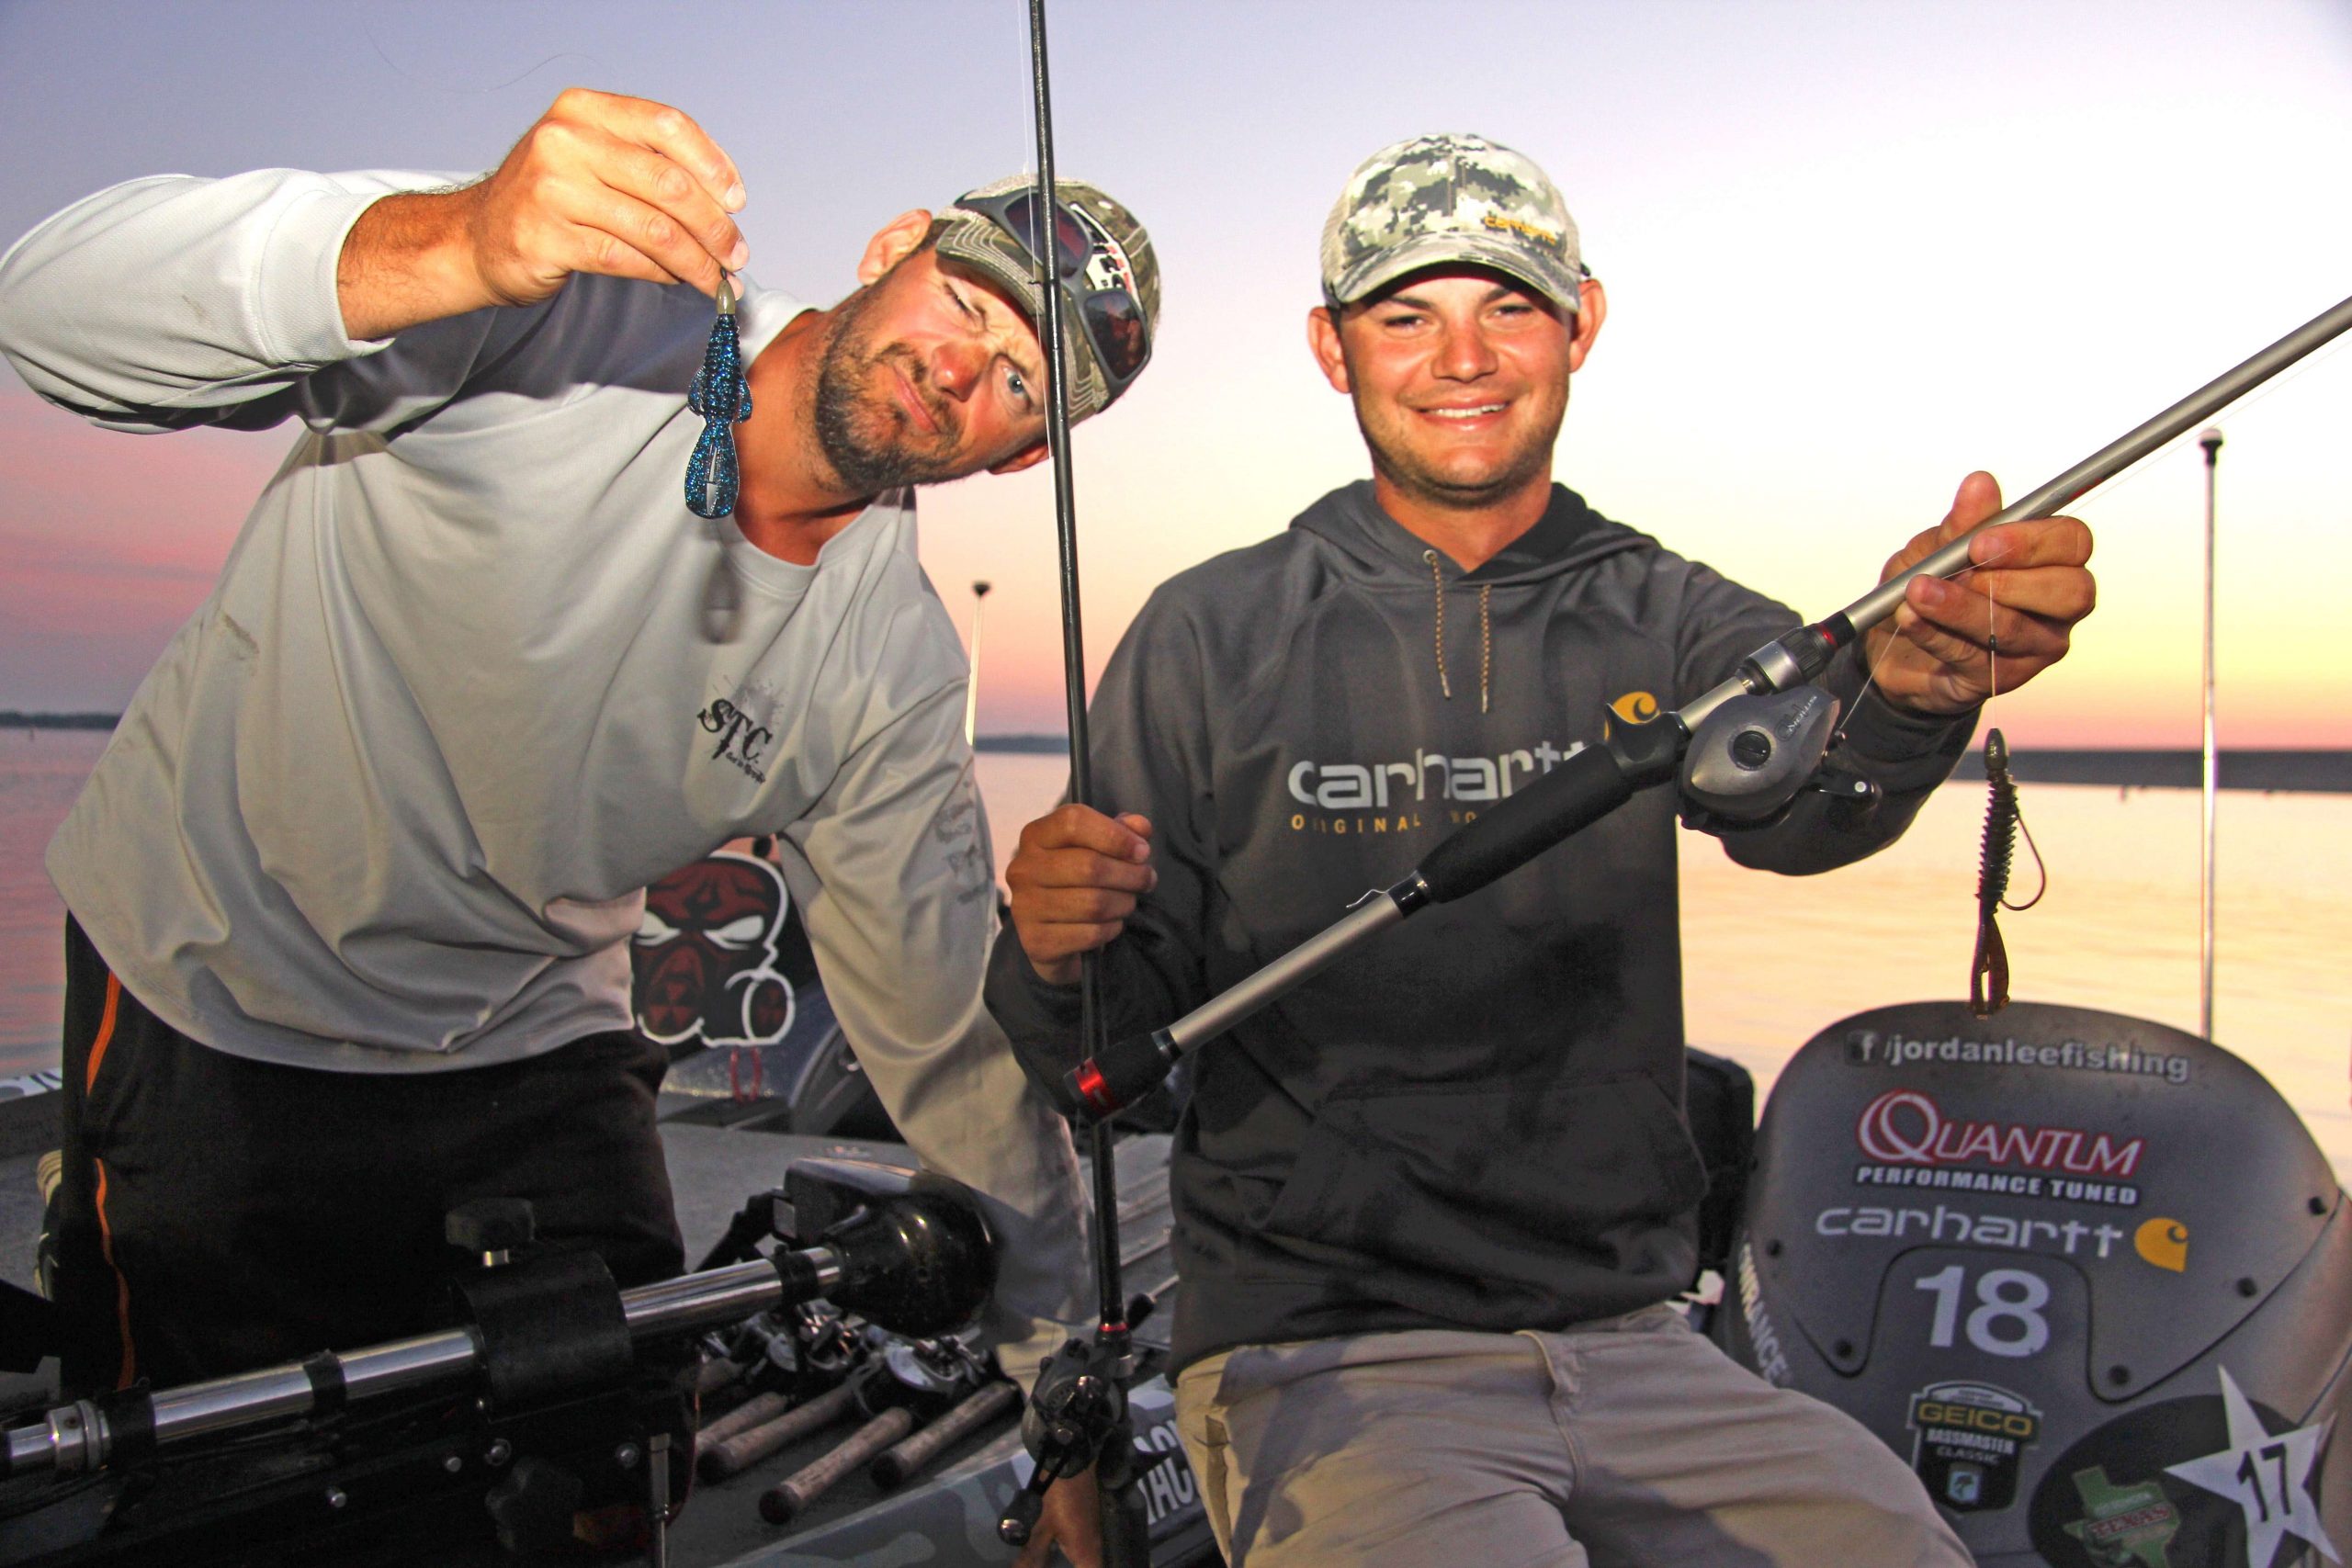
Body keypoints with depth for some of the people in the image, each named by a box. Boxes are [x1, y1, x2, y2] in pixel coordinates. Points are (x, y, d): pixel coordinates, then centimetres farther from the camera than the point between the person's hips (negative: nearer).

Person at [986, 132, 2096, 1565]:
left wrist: (1910, 678, -41)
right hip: (1322, 1356, -2)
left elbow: (1795, 793, -19)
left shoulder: (1658, 615, 5)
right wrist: (1061, 960, -24)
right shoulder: (1213, 635, -1)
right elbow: (1118, 1061, -1)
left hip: (1632, 1341, 3)